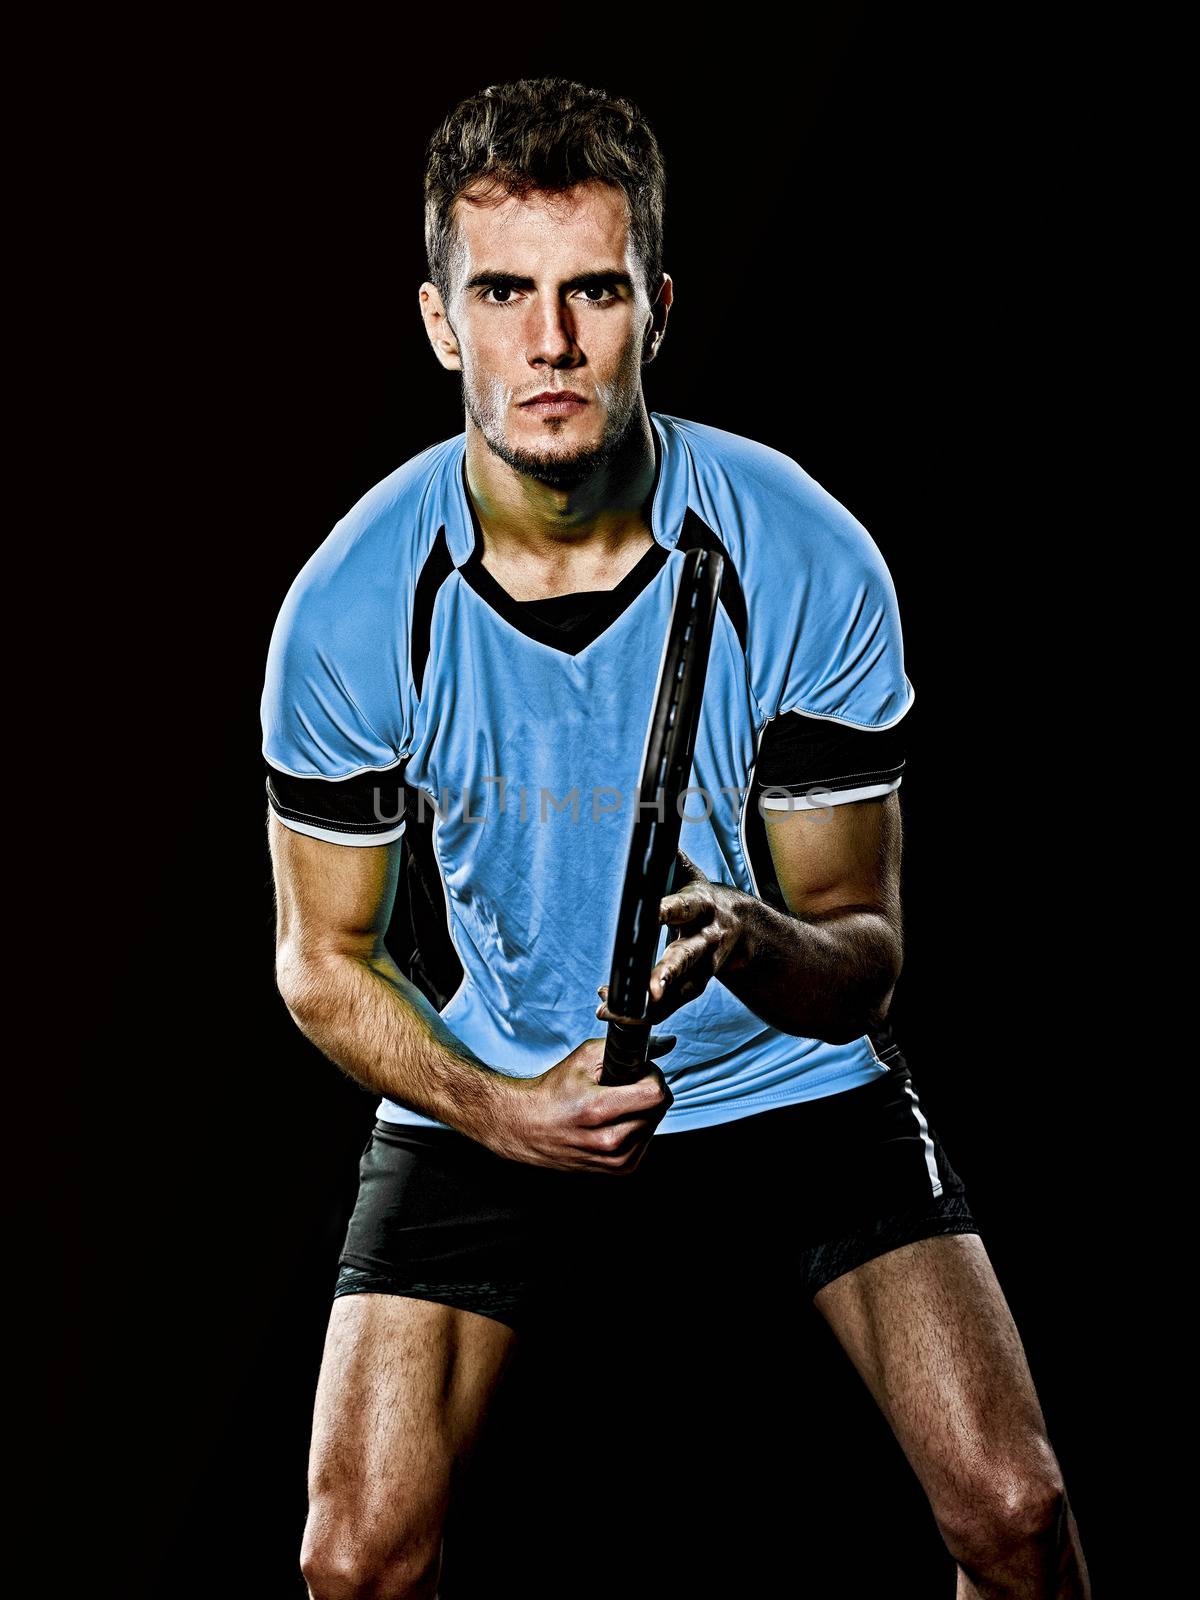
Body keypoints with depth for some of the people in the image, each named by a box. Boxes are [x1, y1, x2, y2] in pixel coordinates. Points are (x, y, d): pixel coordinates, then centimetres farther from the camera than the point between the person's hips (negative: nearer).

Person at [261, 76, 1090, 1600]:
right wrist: (499, 1108, -21)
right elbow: (324, 957, -3)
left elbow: (863, 949, -11)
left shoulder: (809, 560, -18)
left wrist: (749, 940, -35)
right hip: (484, 1083, 0)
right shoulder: (353, 607, -16)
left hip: (788, 1071, 0)